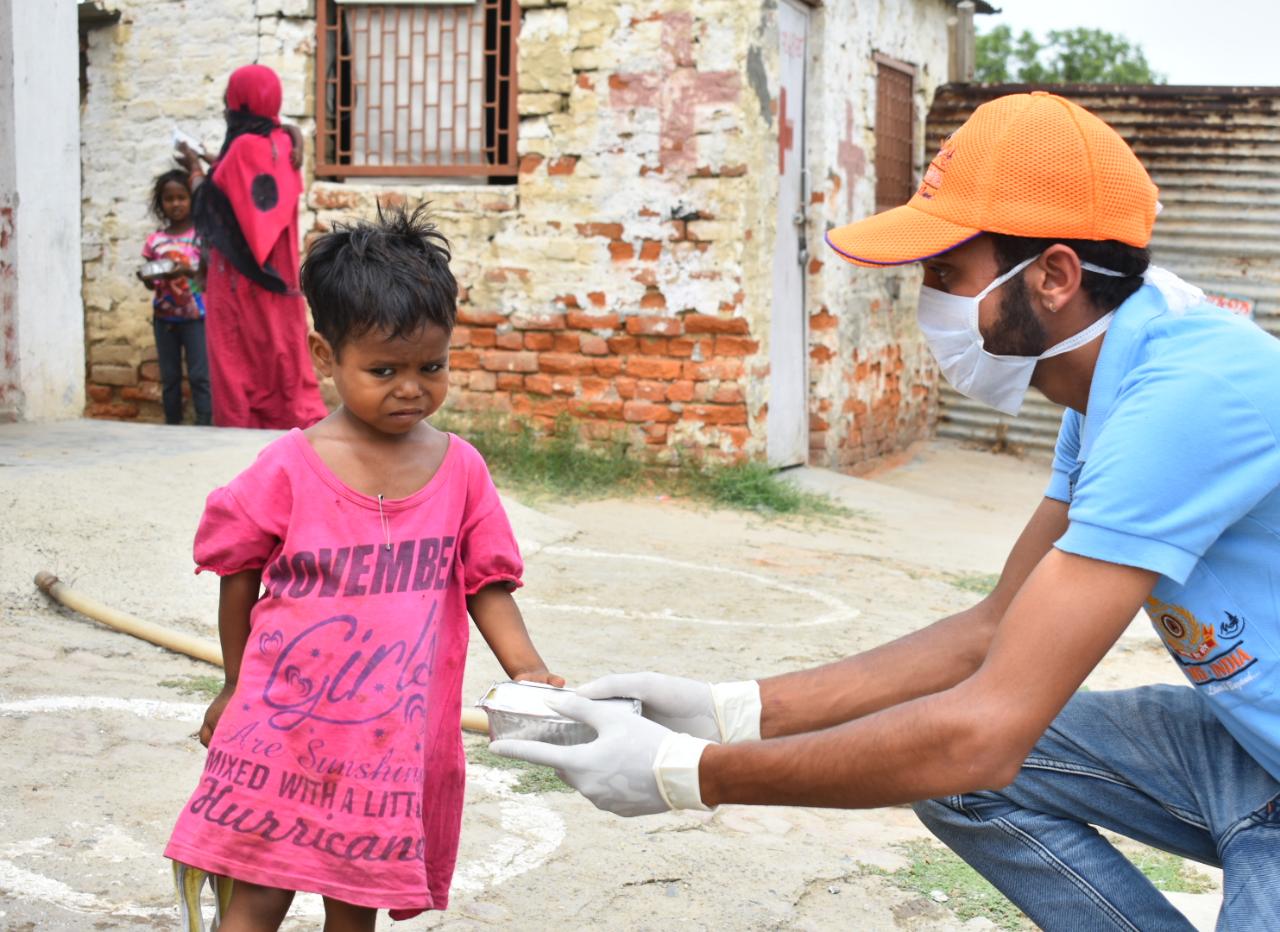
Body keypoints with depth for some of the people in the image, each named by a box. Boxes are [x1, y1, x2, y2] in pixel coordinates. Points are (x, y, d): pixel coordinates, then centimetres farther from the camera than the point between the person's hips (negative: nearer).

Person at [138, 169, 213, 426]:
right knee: (169, 377, 9)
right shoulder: (155, 240, 6)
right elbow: (152, 284, 11)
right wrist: (146, 278, -11)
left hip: (195, 315, -4)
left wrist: (188, 272, -24)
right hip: (164, 317, 4)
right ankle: (172, 426, 15)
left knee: (200, 375, -7)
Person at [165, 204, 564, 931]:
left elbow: (485, 583, 3)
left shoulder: (461, 469, -2)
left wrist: (527, 669, -12)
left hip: (396, 738, 2)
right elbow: (239, 577, 4)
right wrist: (237, 687, 14)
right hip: (284, 728, -2)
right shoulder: (290, 469, -9)